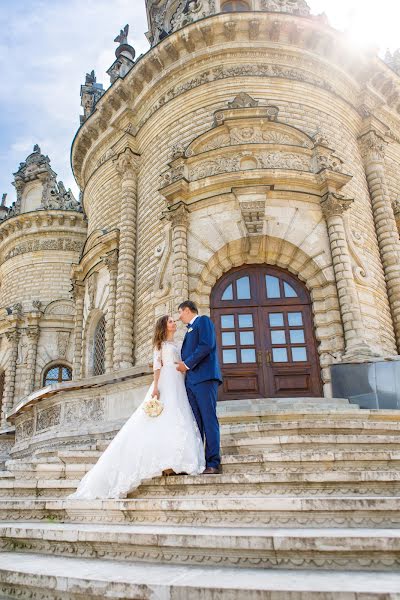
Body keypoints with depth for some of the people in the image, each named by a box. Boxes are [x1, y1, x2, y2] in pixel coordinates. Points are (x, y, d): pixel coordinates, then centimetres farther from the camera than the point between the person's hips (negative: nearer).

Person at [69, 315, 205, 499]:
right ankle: (167, 463, -19)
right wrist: (155, 386, -17)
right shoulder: (160, 343, 7)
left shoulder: (175, 345, 26)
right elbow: (157, 365, -4)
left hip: (178, 385, 7)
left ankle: (174, 462, -4)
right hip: (166, 382, -7)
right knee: (166, 419, -16)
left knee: (178, 420, -3)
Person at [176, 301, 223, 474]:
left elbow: (207, 345, -12)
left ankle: (213, 463, -9)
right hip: (191, 380, 9)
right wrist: (182, 365, 9)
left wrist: (187, 364, -9)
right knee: (195, 423, 4)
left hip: (204, 377, -8)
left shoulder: (203, 320, 3)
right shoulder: (189, 330, 29)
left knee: (209, 420, -10)